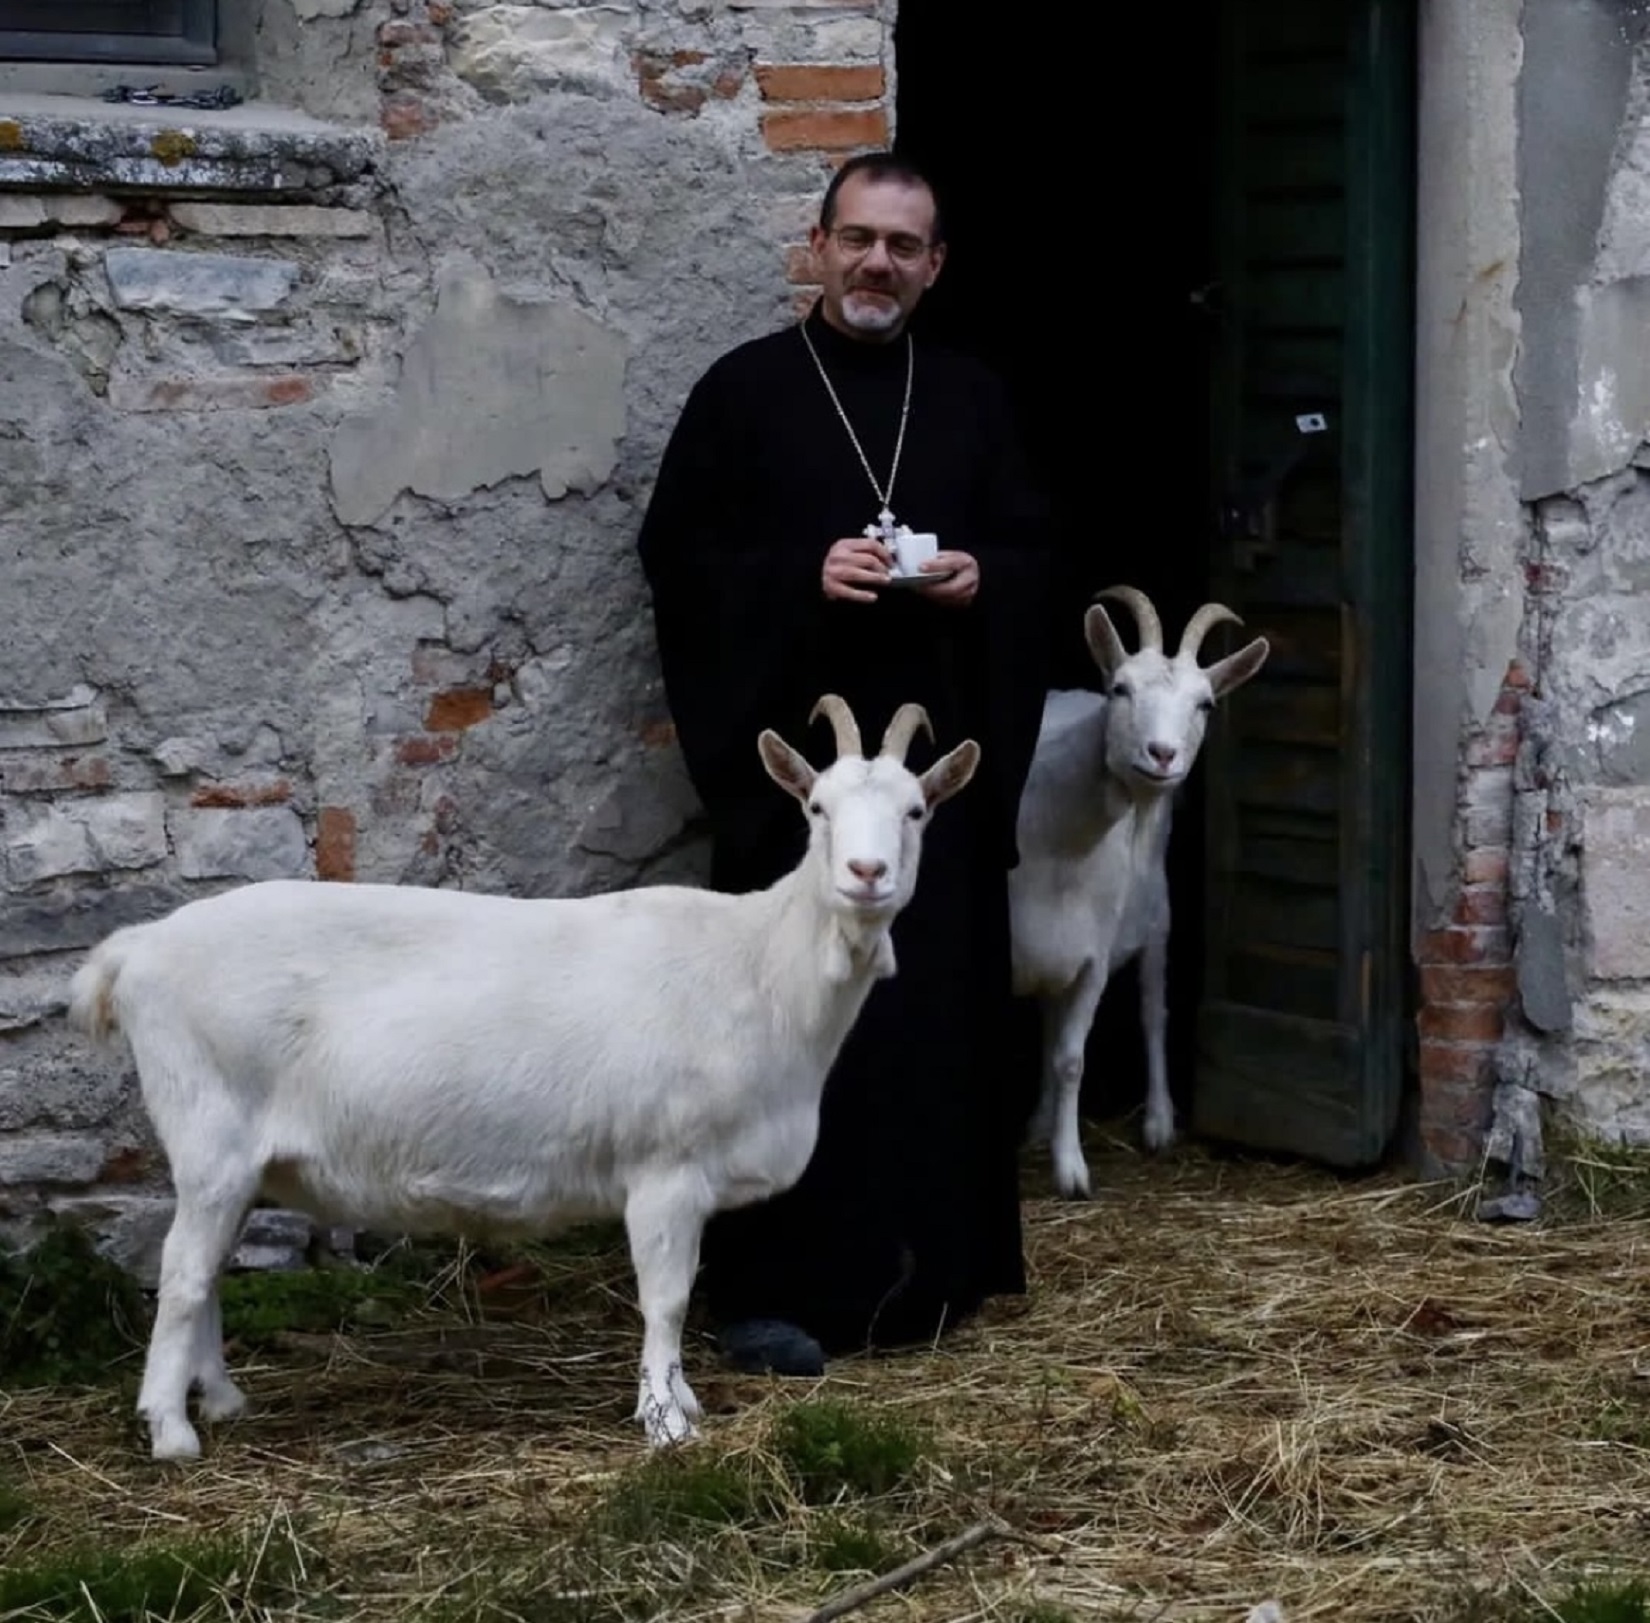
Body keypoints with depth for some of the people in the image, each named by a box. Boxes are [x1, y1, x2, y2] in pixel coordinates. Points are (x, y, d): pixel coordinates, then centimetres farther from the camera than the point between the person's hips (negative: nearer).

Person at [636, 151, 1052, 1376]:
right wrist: (806, 576, -16)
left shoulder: (973, 402, 12)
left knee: (939, 1016, 5)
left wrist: (981, 577, -7)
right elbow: (679, 555, -2)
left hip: (941, 753, 4)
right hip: (794, 747, -4)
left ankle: (928, 1269, 16)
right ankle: (769, 1288, -3)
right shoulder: (746, 392, 1)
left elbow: (1034, 551, 15)